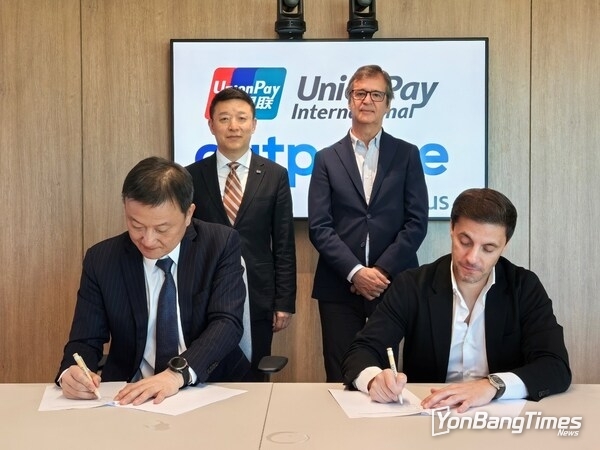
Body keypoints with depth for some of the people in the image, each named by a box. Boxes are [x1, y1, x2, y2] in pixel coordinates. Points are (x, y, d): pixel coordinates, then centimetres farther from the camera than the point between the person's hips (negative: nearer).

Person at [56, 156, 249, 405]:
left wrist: (177, 374, -30)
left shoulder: (222, 244, -7)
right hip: (131, 396, 1)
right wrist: (71, 373, -22)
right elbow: (85, 341, 0)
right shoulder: (101, 260, -2)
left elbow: (227, 322, -15)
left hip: (210, 391, -1)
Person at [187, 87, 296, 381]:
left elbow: (284, 245, 1)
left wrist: (284, 302, -3)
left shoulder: (275, 176, 2)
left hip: (257, 300, 0)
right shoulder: (191, 177, 2)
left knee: (253, 383, 10)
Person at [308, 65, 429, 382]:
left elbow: (417, 221, 0)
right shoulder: (327, 158, 8)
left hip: (392, 284, 0)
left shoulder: (406, 155, 8)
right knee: (341, 379, 5)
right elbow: (319, 226, -1)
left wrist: (382, 271, -10)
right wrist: (355, 272, -12)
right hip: (340, 286, 0)